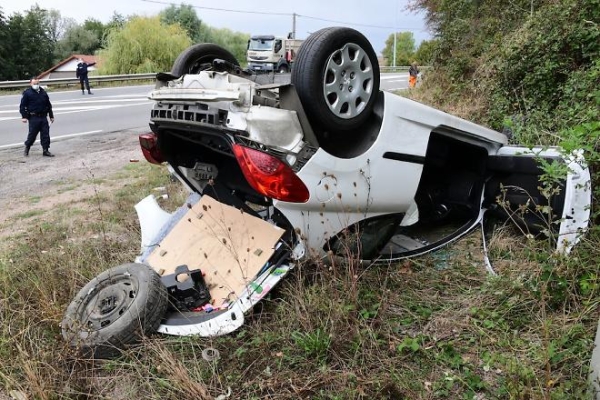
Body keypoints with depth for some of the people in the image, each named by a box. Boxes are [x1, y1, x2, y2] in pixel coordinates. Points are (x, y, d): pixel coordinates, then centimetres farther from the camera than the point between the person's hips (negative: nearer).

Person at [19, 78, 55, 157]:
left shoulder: (43, 92, 13)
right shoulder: (27, 93, -1)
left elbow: (48, 105, 20)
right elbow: (22, 105, -2)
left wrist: (51, 116, 19)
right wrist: (24, 116, -9)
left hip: (43, 117, 4)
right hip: (33, 118, -4)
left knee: (45, 134, 1)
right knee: (32, 134, 1)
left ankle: (46, 150, 6)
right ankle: (27, 147, 24)